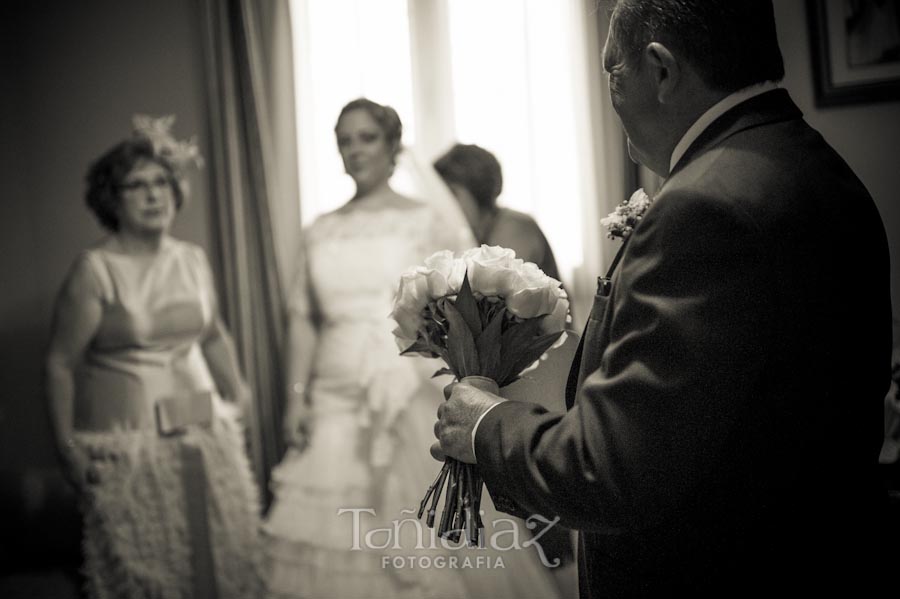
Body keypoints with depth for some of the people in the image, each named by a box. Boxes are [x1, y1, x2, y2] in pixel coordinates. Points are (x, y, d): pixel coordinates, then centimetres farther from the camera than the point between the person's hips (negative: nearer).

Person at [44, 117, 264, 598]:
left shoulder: (193, 260, 6)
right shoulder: (94, 270, -9)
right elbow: (60, 363, -7)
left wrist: (237, 397, 24)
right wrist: (66, 445, -10)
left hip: (205, 431, 5)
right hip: (125, 440, -5)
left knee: (220, 553, 9)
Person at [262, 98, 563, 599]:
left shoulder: (429, 222, 2)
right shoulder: (320, 233, 13)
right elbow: (304, 319, 12)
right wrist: (297, 396, 3)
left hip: (417, 403, -3)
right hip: (335, 407, 4)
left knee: (424, 535, -2)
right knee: (329, 537, 2)